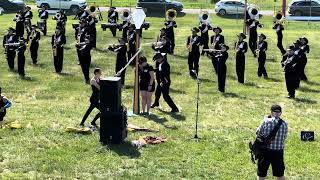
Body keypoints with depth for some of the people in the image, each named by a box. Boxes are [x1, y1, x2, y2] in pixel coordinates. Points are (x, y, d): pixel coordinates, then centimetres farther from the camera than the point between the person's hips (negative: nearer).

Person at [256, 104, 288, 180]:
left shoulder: (266, 121, -12)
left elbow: (258, 133, 0)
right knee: (280, 174, 18)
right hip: (278, 152, 2)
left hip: (265, 151, -2)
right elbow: (284, 137, 4)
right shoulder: (284, 124, -4)